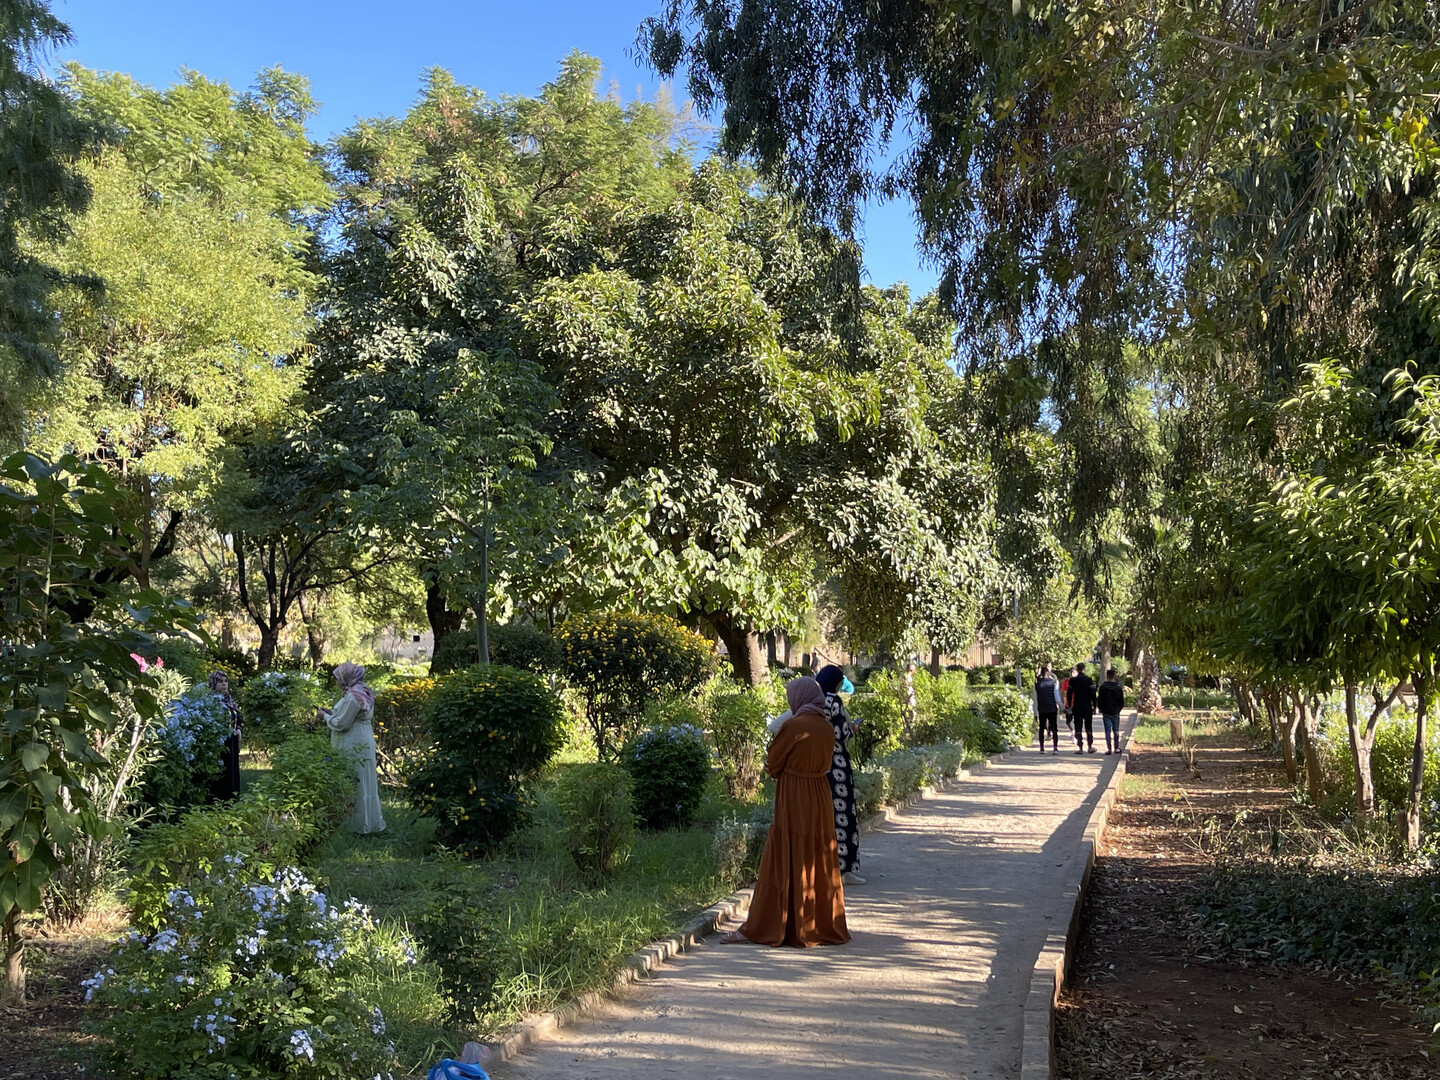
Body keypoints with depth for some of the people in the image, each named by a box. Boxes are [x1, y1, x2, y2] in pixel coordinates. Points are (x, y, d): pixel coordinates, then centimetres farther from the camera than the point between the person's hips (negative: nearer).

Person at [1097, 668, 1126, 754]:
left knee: (1108, 731, 0)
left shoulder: (1103, 687, -8)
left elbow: (1100, 700, -5)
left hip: (1106, 713, -2)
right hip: (1116, 713, 2)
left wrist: (1101, 709, 11)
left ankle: (1109, 749, -5)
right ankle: (1116, 748, 13)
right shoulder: (1119, 688, -2)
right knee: (1116, 731, 12)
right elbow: (1122, 701, 3)